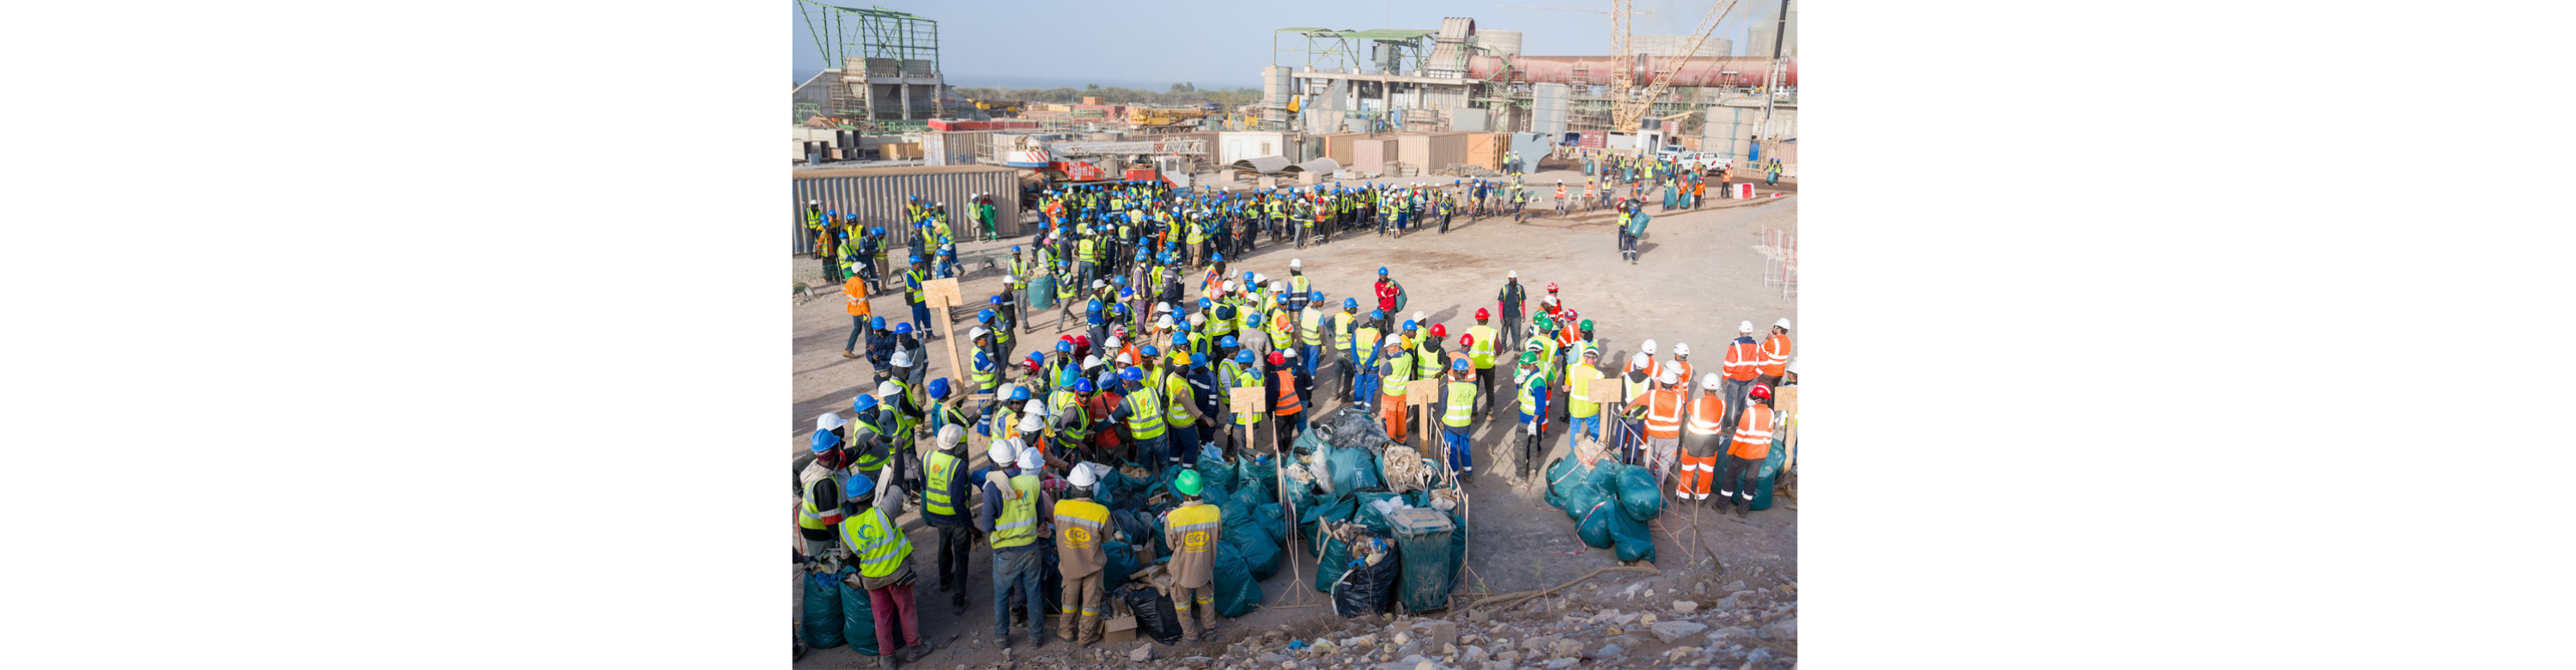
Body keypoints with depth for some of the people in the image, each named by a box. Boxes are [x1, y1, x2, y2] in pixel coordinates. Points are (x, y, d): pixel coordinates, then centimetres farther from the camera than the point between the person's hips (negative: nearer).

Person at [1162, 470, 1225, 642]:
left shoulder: (1173, 518, -32)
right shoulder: (1214, 512, -24)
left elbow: (1171, 544, -13)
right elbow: (1218, 537, -7)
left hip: (1183, 568, -2)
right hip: (1205, 565, 2)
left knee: (1182, 601, 23)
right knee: (1205, 595, 30)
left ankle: (1190, 634, 39)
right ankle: (1209, 626, 49)